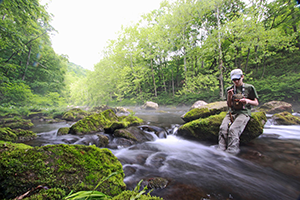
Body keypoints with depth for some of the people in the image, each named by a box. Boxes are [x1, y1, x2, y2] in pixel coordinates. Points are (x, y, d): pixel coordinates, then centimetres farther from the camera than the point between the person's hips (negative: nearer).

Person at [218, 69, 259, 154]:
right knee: (223, 128, -27)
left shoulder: (249, 88, 9)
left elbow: (256, 103, 11)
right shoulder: (229, 89, 15)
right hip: (232, 112, 3)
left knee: (233, 129, -31)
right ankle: (221, 151, -31)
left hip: (244, 112, -2)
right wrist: (229, 97, -5)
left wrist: (248, 101, -11)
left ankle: (231, 152, -30)